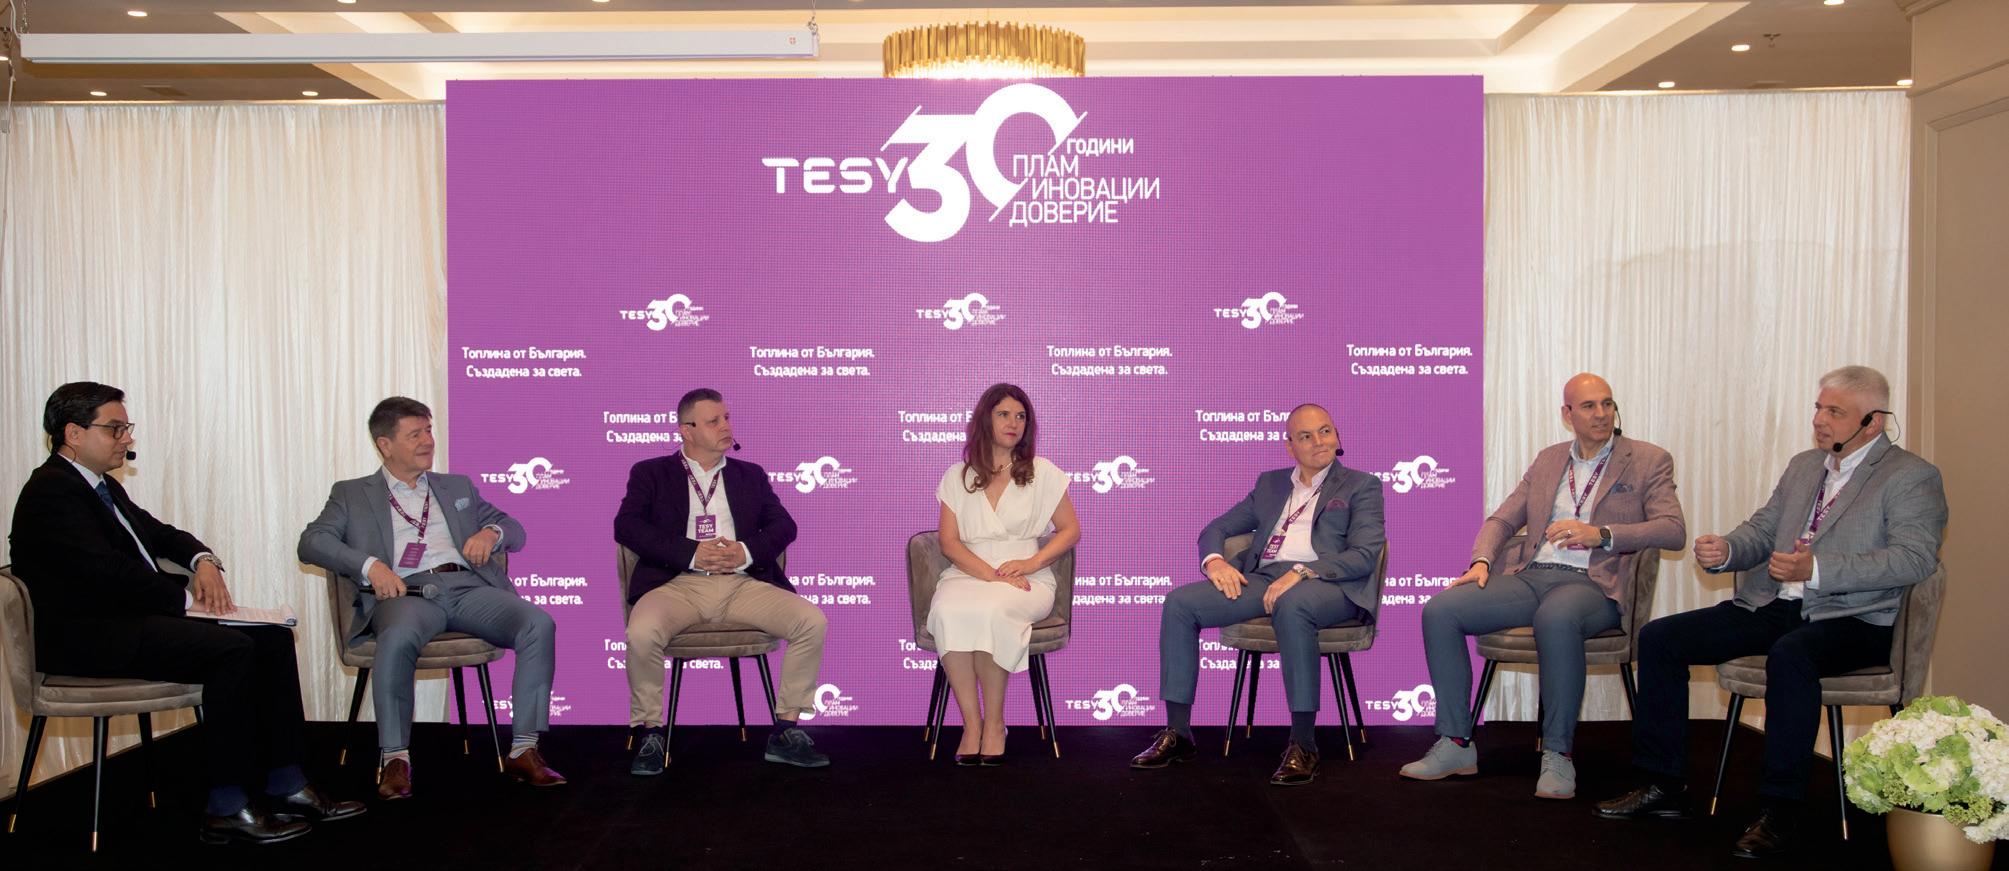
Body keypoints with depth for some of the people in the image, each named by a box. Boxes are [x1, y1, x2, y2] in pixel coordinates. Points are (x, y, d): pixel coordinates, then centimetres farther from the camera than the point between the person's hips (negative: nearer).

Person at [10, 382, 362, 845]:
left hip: (130, 617, 10)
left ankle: (285, 784, -3)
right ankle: (227, 808, -20)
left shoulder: (102, 486, 19)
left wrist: (203, 560, 3)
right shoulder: (50, 493, -12)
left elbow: (158, 533, 25)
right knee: (232, 649, -27)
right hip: (90, 637, -10)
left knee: (272, 636, -2)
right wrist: (187, 598, -16)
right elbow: (109, 571, -22)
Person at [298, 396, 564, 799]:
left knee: (539, 624, -26)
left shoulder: (458, 487, 30)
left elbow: (514, 530, 28)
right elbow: (311, 542, 6)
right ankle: (394, 758, -24)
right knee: (398, 638, -40)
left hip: (468, 587, 3)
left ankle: (524, 749, -23)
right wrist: (370, 565, -12)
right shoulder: (352, 494, 21)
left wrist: (491, 532, 2)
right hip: (406, 592, -3)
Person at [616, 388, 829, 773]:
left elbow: (783, 525, 13)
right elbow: (626, 525, -1)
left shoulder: (750, 475, 23)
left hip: (743, 583, 3)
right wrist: (692, 553, -12)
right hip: (679, 584, -2)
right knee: (641, 633, -34)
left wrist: (747, 551, -9)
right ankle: (650, 734, -10)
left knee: (812, 621, -22)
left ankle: (786, 731, -8)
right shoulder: (650, 473, 14)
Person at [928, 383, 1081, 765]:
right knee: (948, 611, -36)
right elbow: (949, 542, 4)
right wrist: (992, 574, -13)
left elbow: (1070, 530, 10)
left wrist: (1032, 563, -9)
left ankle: (994, 722, -22)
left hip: (1027, 578, -1)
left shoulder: (1042, 473, 11)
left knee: (991, 609, -37)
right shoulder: (958, 476, 13)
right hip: (968, 573, 1)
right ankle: (971, 723, -29)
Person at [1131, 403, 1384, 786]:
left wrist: (1301, 572, -18)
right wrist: (1215, 561, -1)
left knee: (1291, 606, -41)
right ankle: (1177, 733, -11)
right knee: (1180, 603, -17)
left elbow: (1364, 556, -3)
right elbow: (1216, 528, 25)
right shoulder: (1270, 483, 27)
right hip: (1261, 578, 5)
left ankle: (1303, 744, -33)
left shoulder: (1361, 486, 12)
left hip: (1327, 583, -5)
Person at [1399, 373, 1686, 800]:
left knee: (1556, 617, -41)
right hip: (1529, 576, 5)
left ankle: (1557, 755, -28)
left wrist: (1601, 534, -19)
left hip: (1592, 583, -5)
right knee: (1440, 610, -17)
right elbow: (1502, 519, 20)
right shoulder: (1548, 460, 21)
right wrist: (1481, 561, -1)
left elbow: (1672, 530, -6)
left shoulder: (1648, 461, 7)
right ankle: (1455, 744, -10)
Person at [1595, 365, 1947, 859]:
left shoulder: (1911, 477, -3)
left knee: (1789, 655, -40)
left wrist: (1817, 570, -28)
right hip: (1773, 608, 7)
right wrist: (1725, 551, -5)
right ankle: (1662, 785, -1)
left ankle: (1780, 812, -28)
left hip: (1853, 620, -7)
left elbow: (1915, 557, -17)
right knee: (1659, 638, -7)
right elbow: (1761, 531, 20)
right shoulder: (1804, 466, 19)